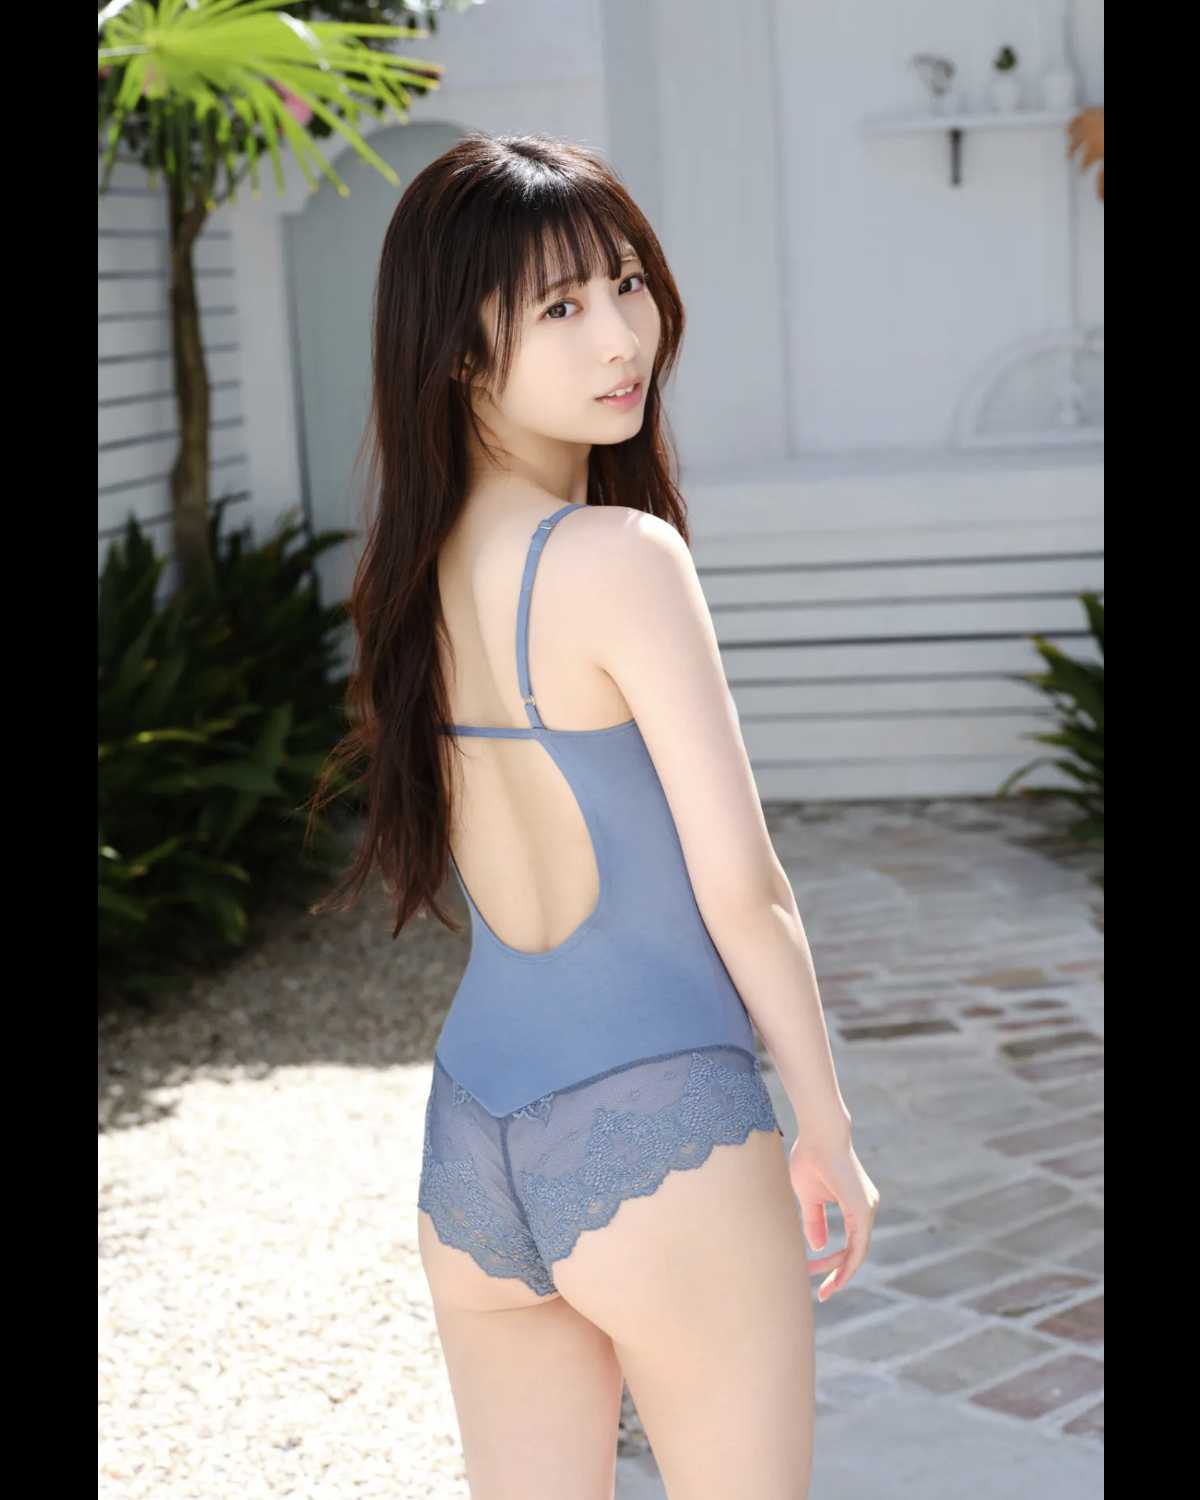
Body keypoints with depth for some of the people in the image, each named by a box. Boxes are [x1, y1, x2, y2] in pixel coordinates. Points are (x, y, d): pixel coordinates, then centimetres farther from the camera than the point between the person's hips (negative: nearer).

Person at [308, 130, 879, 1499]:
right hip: (660, 1131, -7)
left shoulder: (416, 566, 5)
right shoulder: (623, 556, -16)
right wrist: (829, 1131, -4)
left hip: (466, 1135, 7)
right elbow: (741, 888, -13)